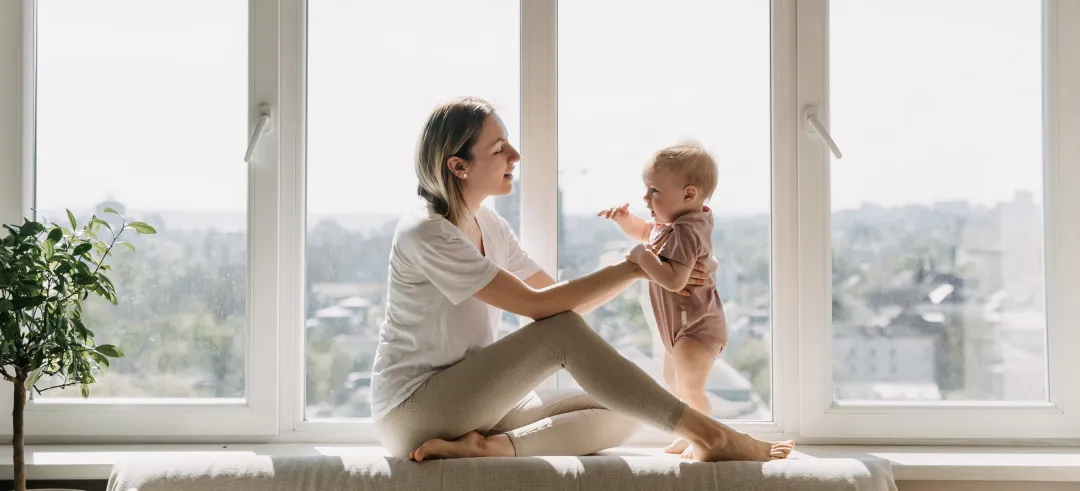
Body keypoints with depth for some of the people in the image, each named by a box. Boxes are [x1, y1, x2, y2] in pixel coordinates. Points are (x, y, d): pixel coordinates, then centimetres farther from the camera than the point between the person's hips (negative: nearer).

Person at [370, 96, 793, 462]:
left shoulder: (488, 226, 9)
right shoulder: (425, 233, -18)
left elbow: (562, 297, 8)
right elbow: (537, 305, -23)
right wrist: (633, 269, -19)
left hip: (471, 400, 9)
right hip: (412, 413, -9)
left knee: (620, 416, -5)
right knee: (563, 332, -25)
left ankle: (493, 446, -24)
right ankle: (705, 434, -22)